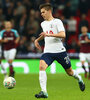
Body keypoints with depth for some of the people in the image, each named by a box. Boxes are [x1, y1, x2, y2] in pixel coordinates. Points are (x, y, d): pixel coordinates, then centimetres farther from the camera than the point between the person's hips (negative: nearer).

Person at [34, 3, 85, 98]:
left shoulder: (57, 22, -7)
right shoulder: (43, 24, 13)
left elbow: (63, 34, -21)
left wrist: (48, 34, -28)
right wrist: (37, 39, 20)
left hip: (59, 50, -4)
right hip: (48, 51, 4)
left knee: (69, 72, 9)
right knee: (41, 66, -25)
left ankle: (79, 79, 45)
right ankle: (44, 92, -29)